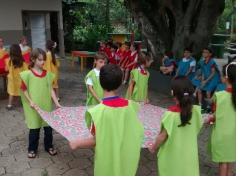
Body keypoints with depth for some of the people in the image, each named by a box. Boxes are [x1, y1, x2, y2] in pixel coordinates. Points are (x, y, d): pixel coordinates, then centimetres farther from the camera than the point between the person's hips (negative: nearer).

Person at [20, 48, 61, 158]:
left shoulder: (48, 74, 1)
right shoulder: (28, 74, -10)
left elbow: (51, 89, 3)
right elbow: (23, 90, -4)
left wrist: (56, 102, -4)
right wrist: (30, 101, -14)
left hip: (47, 106, 3)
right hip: (34, 107, -3)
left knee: (48, 127, 12)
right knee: (34, 129, 9)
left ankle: (49, 146, 32)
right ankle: (32, 149, 28)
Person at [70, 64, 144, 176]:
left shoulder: (98, 111, -24)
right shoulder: (130, 106, -13)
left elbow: (96, 140, -17)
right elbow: (137, 132, -3)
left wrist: (77, 144, -2)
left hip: (107, 161, -3)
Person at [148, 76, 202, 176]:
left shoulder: (171, 114, -25)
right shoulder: (196, 110, -13)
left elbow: (163, 136, -17)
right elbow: (196, 129, 1)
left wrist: (153, 147, 0)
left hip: (171, 156, -3)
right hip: (189, 154, 3)